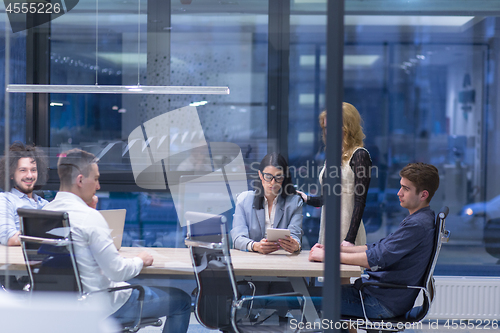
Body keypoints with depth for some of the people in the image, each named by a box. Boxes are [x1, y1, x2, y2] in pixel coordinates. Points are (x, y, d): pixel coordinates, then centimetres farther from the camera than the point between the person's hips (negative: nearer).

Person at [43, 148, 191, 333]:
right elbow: (117, 271, -22)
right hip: (102, 306, -9)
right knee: (181, 300, 4)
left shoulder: (45, 212, 1)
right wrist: (141, 260, -3)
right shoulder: (89, 217, -23)